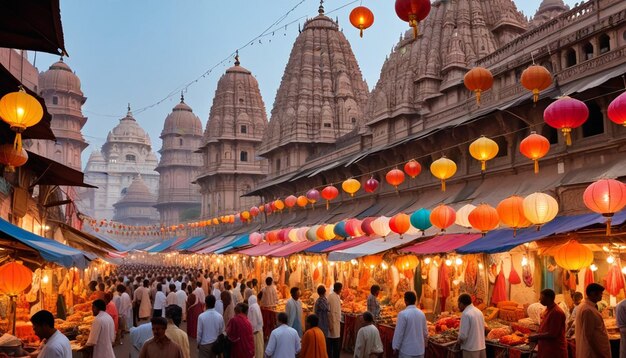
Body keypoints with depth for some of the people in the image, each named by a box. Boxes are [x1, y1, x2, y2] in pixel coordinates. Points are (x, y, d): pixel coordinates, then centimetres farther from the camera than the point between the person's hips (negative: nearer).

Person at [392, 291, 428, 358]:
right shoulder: (421, 313, 4)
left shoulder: (403, 314, -15)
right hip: (420, 350, 5)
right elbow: (425, 332, 10)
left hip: (407, 351, -5)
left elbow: (399, 333, -13)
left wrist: (396, 348, -3)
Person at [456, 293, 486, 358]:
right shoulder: (479, 312, 8)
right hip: (482, 347, 7)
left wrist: (459, 341, 1)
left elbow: (463, 334, -19)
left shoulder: (466, 314, -16)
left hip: (471, 348, -7)